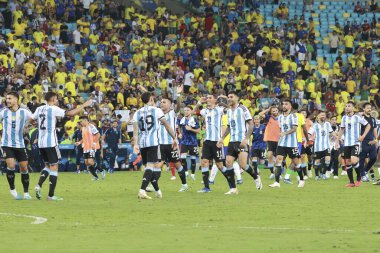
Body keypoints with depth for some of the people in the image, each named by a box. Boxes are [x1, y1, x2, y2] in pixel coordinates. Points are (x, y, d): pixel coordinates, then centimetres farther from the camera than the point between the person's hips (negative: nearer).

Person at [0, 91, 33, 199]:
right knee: (11, 165, -17)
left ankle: (26, 193, 18)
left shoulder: (24, 112, -3)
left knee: (24, 168, 3)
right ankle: (13, 190, 1)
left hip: (20, 145, 1)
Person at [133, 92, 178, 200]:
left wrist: (136, 144, -4)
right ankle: (142, 190, -27)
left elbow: (135, 129, 2)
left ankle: (157, 191, 26)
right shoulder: (156, 111, 3)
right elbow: (167, 125, 4)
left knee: (148, 166, 15)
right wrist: (174, 138, 12)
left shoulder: (137, 113, 12)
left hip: (142, 143, 4)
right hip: (153, 142, -4)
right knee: (151, 166, -10)